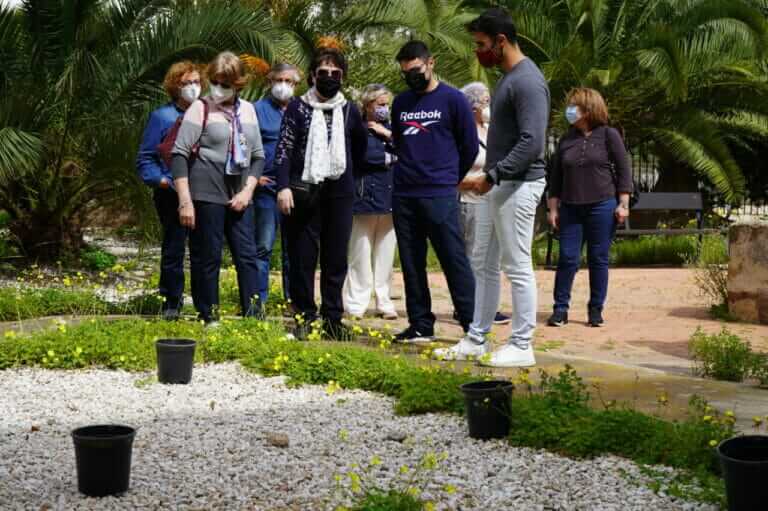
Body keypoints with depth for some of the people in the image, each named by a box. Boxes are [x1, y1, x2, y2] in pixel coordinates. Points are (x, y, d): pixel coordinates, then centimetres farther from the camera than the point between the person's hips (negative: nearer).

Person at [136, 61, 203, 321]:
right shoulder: (162, 117, 0)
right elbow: (145, 160, 0)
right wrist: (162, 180, -14)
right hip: (172, 195, -3)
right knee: (173, 249, 2)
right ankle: (171, 304, 15)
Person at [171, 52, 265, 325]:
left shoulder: (247, 110, 10)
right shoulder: (201, 108, -4)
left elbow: (258, 155, 15)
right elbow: (179, 154, -8)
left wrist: (248, 190, 0)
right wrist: (185, 200, -15)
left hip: (239, 197, 5)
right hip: (206, 196, -5)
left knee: (247, 256, 2)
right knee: (206, 258, 0)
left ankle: (253, 318, 8)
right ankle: (208, 320, 9)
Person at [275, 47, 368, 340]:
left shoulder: (349, 111, 10)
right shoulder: (297, 108, 3)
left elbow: (360, 146, 28)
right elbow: (284, 149, -3)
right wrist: (283, 186, -12)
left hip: (340, 192, 3)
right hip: (304, 192, -2)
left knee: (336, 259, 4)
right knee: (302, 258, 0)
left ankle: (333, 319, 11)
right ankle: (304, 318, 8)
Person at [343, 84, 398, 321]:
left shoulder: (390, 129, 18)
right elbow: (362, 153, -18)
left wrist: (388, 134, -4)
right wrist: (389, 157, -4)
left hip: (390, 199, 5)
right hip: (365, 197, -5)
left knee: (385, 255, 8)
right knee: (360, 255, -4)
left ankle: (384, 302, 13)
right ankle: (356, 304, 1)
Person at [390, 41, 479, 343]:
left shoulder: (453, 99, -3)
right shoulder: (400, 103, 13)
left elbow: (470, 147, 3)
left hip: (440, 196, -5)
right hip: (404, 195, 5)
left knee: (455, 261, -6)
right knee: (411, 265, 7)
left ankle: (473, 326, -3)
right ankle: (420, 326, 15)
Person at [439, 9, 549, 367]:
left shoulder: (527, 81, -16)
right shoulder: (507, 78, 14)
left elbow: (531, 142, -23)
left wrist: (491, 176, -22)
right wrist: (488, 176, 13)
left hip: (519, 185, -10)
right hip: (500, 185, 10)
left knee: (517, 267, -4)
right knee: (483, 263, 13)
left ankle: (522, 347, 4)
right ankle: (476, 340, 21)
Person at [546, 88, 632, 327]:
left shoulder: (608, 135, 1)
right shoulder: (567, 140, 11)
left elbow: (624, 170, 0)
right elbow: (556, 176, 13)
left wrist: (623, 204, -6)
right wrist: (553, 208, 8)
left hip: (602, 206, -3)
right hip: (571, 208, 3)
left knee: (598, 259, 2)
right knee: (568, 258, -1)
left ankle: (596, 310, 11)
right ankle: (560, 308, 5)